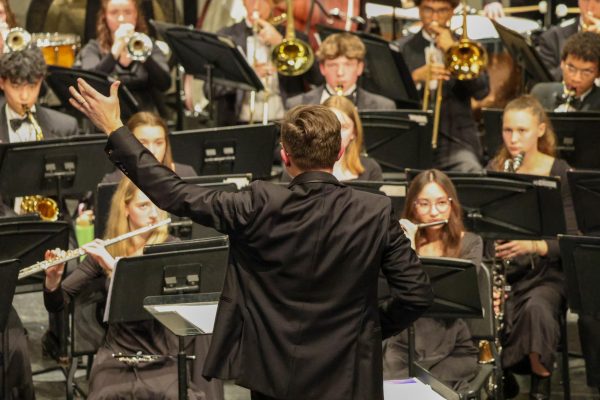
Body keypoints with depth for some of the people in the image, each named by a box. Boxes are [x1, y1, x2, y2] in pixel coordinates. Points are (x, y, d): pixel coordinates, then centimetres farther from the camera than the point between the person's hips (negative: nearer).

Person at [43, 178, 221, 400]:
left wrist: (114, 265, -28)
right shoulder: (104, 250, 5)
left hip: (163, 359, -1)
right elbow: (56, 304, 4)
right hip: (116, 358, 1)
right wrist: (52, 280, -18)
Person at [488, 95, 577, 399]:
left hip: (546, 272, -2)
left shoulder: (559, 174, -5)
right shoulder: (495, 171, 3)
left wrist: (533, 246, -31)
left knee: (536, 307, -35)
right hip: (504, 269, 2)